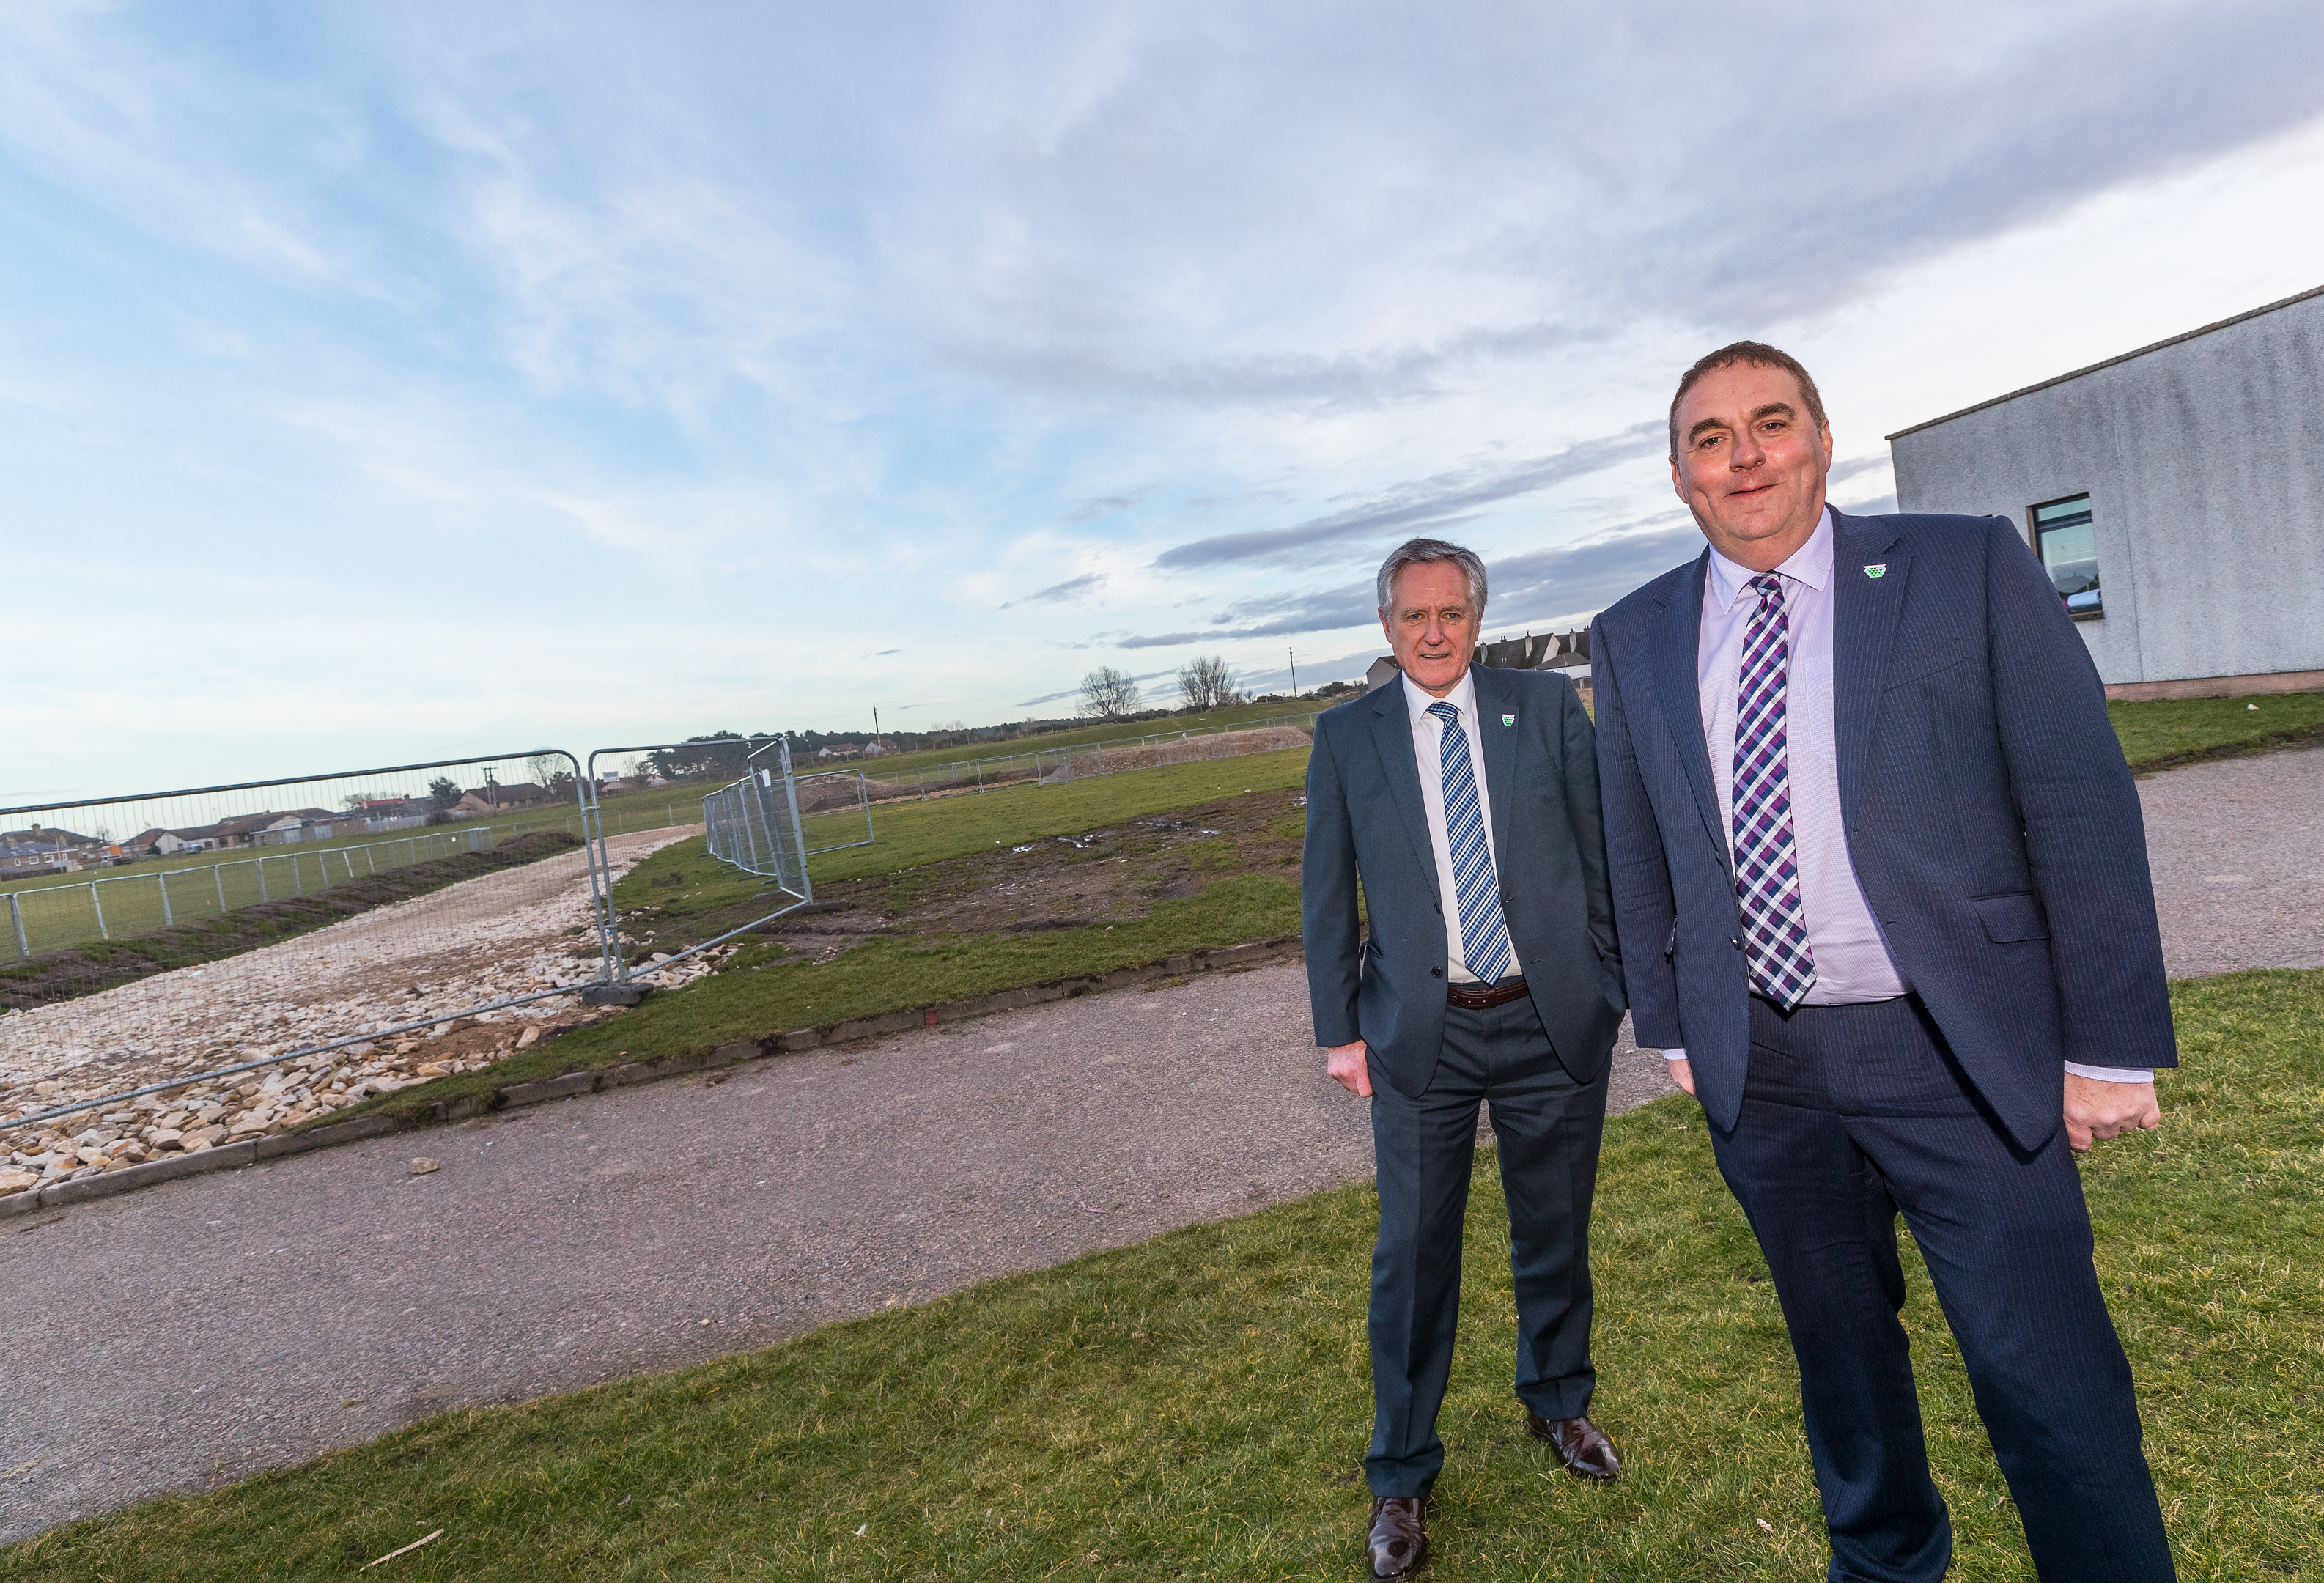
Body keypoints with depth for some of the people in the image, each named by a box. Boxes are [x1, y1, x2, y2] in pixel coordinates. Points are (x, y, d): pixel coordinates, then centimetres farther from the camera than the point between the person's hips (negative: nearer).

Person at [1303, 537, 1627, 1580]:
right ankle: (1401, 1477, 30)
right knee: (1413, 1256, 7)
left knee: (1555, 1234, 20)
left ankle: (1558, 1402, 49)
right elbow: (1327, 895, 2)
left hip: (1552, 1021, 2)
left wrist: (1613, 982, 1)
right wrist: (1340, 1029, 0)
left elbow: (1603, 851, 4)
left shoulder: (1548, 706, 1)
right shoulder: (1345, 736, 0)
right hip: (1421, 1036, -1)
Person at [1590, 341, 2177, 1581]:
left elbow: (2081, 804, -5)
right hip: (1759, 1069, 3)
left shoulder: (1970, 567, -3)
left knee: (2049, 1382, 3)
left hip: (1959, 1055, -2)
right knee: (1838, 1347, 20)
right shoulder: (1634, 638, 3)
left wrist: (2111, 1045, -7)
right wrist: (1670, 1027, 9)